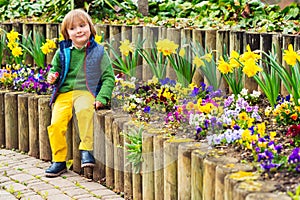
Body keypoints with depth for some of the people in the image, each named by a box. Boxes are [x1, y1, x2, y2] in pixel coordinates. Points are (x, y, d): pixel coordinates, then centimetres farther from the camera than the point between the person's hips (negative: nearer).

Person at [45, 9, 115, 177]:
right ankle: (59, 161, -2)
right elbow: (55, 69, 27)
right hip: (64, 94, 3)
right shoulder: (62, 52, 11)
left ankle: (87, 149, -26)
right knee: (56, 124, -19)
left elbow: (109, 77, 4)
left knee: (84, 111, -37)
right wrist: (52, 76, 2)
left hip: (85, 92, -3)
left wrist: (102, 98, -9)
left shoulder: (98, 52, 4)